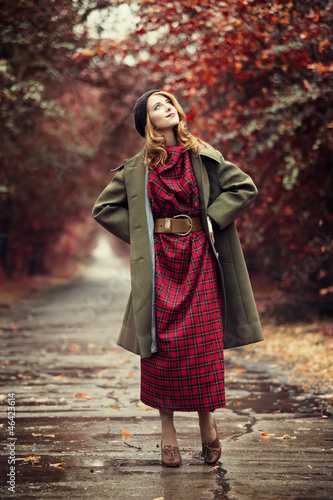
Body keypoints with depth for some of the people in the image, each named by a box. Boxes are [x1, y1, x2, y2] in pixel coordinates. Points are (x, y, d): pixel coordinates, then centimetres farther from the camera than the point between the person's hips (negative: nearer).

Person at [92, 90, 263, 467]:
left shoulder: (203, 157, 7)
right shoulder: (137, 168, 6)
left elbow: (244, 188, 5)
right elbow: (104, 208, 11)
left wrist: (211, 219, -4)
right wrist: (141, 236, 2)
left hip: (198, 257, 0)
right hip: (160, 262, 0)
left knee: (203, 342, -2)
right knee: (163, 344, -1)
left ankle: (207, 423, 16)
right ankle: (168, 432, 11)